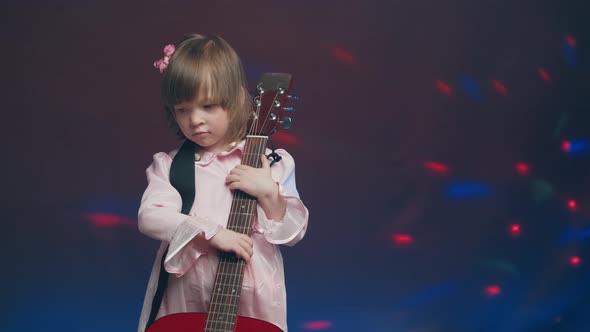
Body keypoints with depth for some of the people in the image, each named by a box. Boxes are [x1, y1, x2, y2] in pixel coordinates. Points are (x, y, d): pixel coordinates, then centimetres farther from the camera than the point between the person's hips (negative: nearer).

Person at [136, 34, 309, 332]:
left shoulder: (271, 163, -1)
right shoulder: (168, 165, 1)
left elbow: (293, 233, 0)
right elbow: (149, 217, -14)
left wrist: (269, 195, -16)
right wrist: (211, 233, -23)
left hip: (252, 299, 0)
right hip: (184, 298, 1)